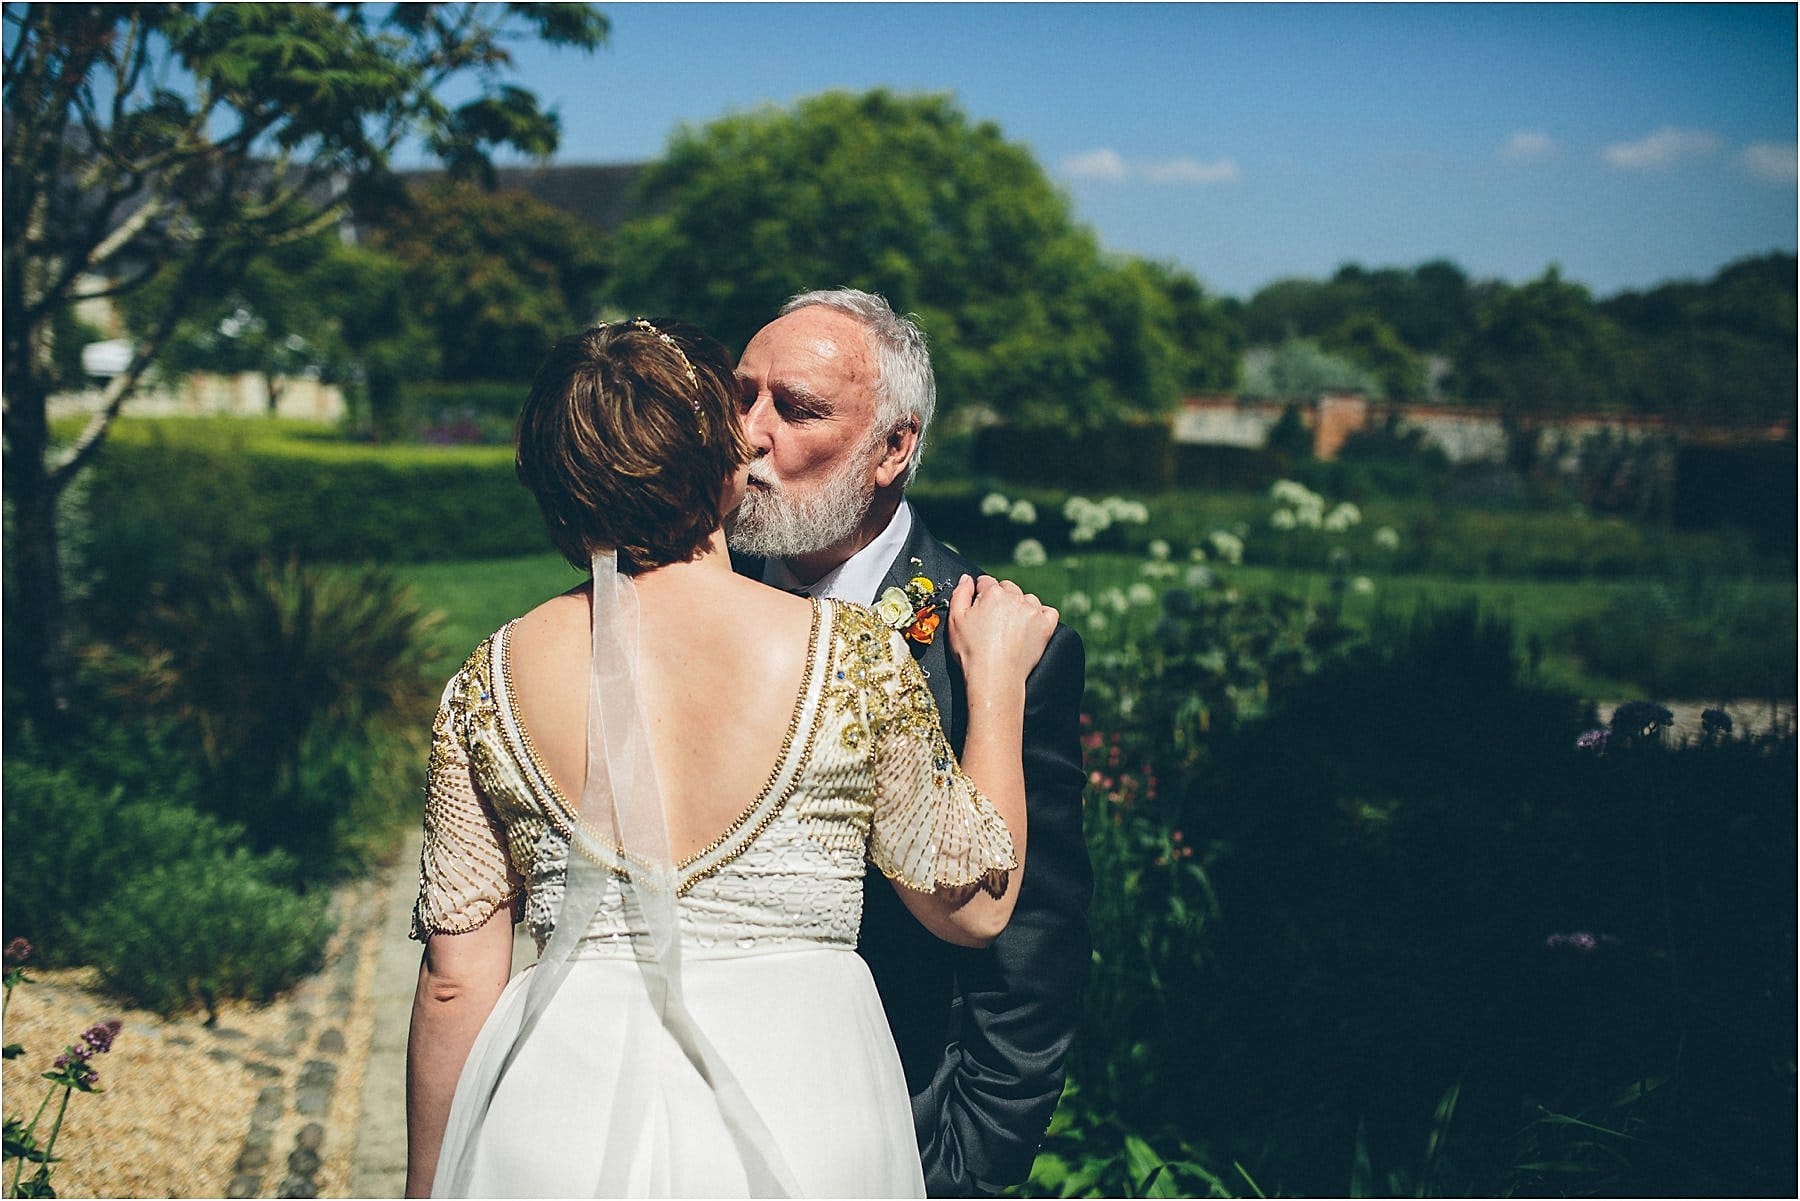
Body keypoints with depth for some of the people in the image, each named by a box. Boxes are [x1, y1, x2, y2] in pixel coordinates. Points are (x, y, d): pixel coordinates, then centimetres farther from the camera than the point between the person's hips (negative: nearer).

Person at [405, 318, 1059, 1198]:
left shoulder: (493, 679, -4)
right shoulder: (855, 657, -10)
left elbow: (456, 982, -1)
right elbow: (973, 907, 2)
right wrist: (996, 677, 13)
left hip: (558, 1126, 2)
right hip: (800, 1128, -1)